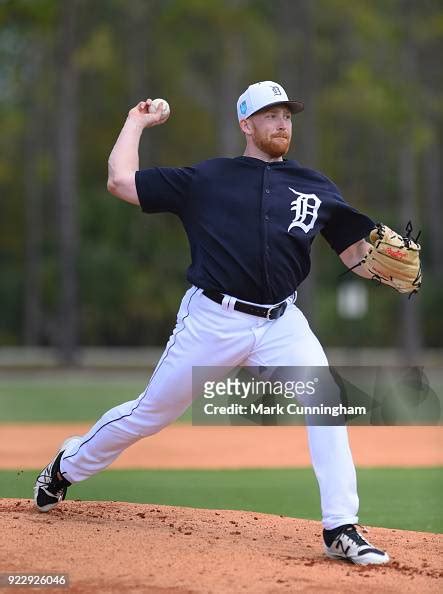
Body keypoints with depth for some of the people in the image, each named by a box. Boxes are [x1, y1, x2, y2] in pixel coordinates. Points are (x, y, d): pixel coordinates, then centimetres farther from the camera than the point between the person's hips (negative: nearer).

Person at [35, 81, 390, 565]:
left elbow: (356, 253, 6)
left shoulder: (315, 188, 11)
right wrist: (136, 123, 13)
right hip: (213, 320, -2)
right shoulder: (208, 179, 4)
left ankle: (341, 531, -15)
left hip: (281, 322, 2)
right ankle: (67, 467, 33)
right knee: (150, 413, 7)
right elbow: (120, 181, 2)